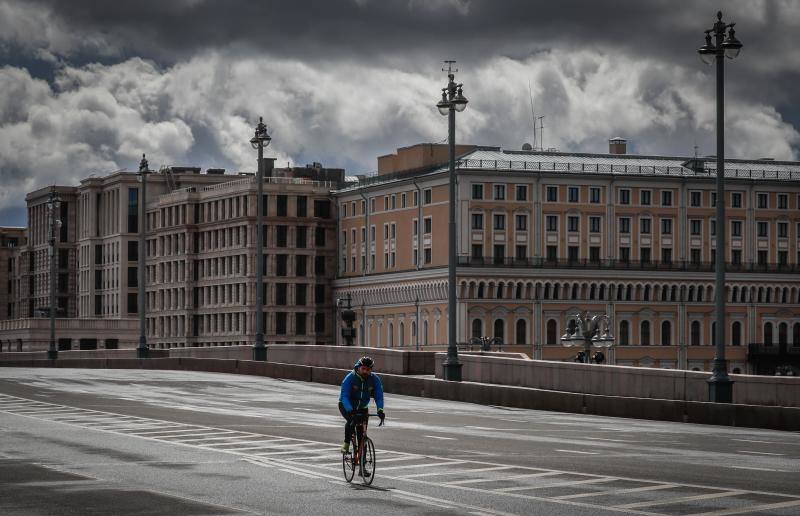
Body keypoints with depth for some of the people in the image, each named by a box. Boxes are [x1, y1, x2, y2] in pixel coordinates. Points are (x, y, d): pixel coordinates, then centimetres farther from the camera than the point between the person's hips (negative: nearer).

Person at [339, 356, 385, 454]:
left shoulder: (375, 380, -15)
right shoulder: (350, 378, -25)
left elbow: (379, 396, -20)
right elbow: (344, 396, -32)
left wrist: (380, 410, -39)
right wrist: (350, 410, -48)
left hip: (362, 408, 3)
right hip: (346, 406, -3)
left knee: (362, 431, -6)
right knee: (351, 421, -32)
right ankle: (346, 444, -18)